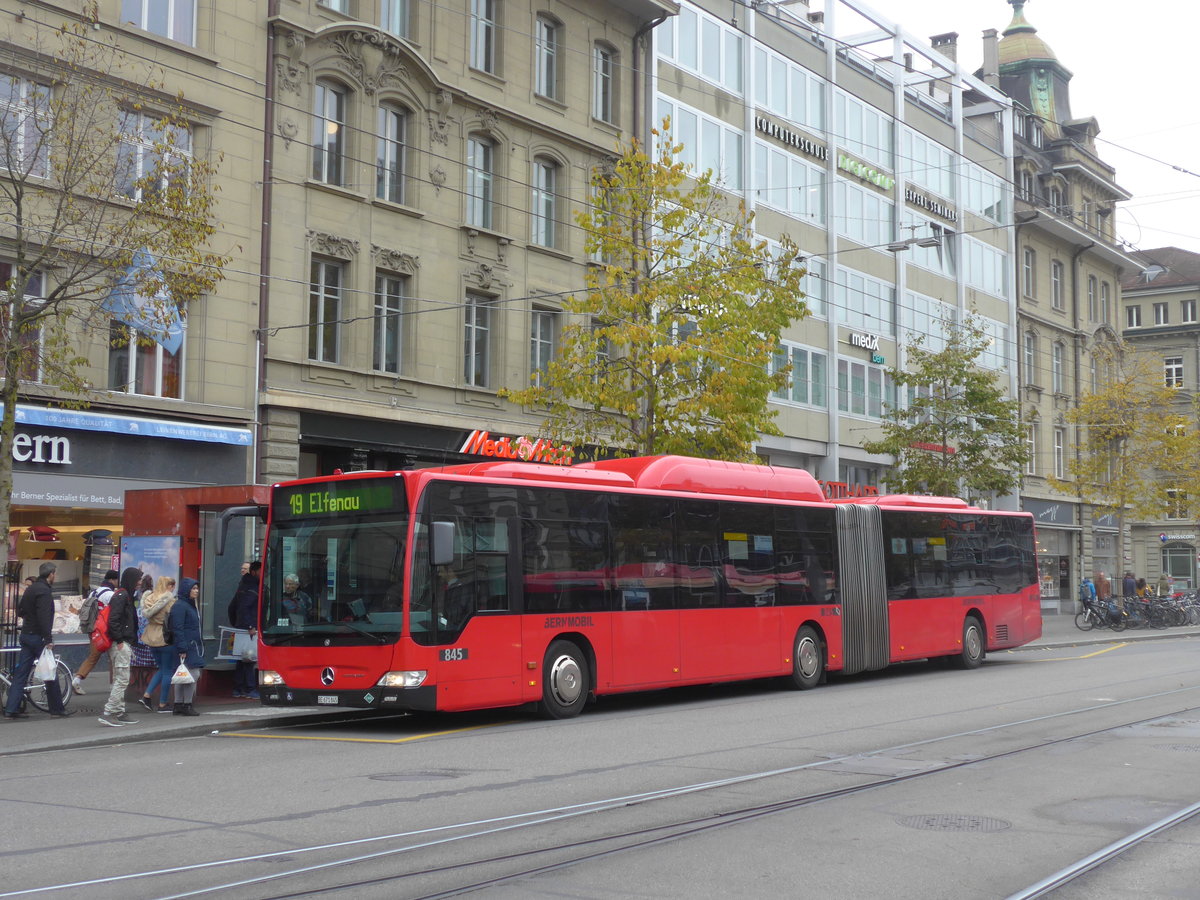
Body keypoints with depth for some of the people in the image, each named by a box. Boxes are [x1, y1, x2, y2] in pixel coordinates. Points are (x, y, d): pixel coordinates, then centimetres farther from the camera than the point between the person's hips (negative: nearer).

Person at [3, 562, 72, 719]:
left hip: (26, 635, 9)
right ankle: (57, 709, 5)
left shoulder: (30, 589, 14)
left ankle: (11, 709, 5)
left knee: (20, 674, 7)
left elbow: (19, 611, 21)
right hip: (37, 637, -9)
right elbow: (44, 617, -23)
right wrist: (48, 639, -23)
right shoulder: (44, 590, -16)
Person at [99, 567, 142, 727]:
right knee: (122, 680, -10)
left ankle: (119, 713, 19)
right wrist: (119, 641, -20)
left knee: (119, 680, 14)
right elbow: (113, 620, -22)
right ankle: (108, 713, -11)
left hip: (122, 644, 11)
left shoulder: (126, 595, 18)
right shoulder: (121, 596, -13)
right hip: (121, 644, -11)